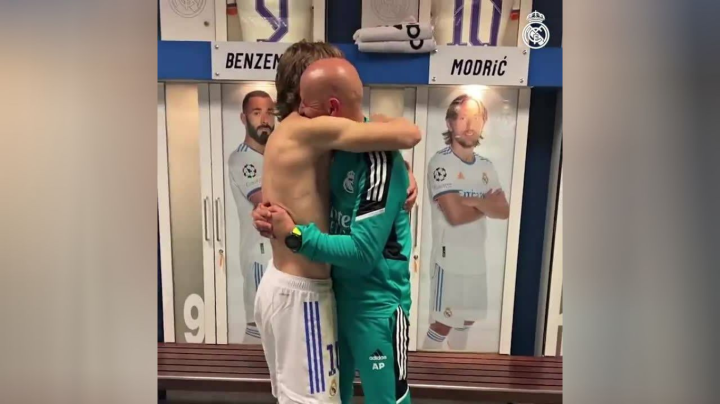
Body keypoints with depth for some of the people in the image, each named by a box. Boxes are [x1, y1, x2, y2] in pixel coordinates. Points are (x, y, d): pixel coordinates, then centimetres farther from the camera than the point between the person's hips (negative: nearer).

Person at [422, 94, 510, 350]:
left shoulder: (486, 166, 7)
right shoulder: (440, 163, -15)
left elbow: (505, 211, -1)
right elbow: (455, 214, -23)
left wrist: (473, 201, -17)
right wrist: (487, 204, -7)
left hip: (477, 257, 7)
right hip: (449, 258, -7)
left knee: (468, 318, 21)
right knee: (442, 323, 2)